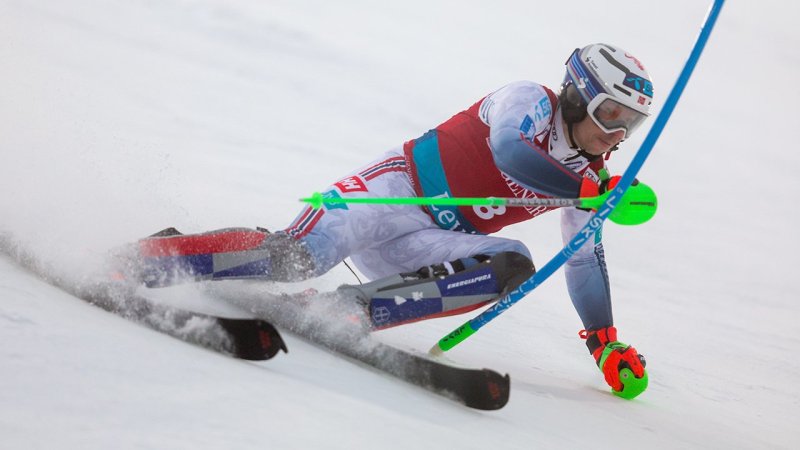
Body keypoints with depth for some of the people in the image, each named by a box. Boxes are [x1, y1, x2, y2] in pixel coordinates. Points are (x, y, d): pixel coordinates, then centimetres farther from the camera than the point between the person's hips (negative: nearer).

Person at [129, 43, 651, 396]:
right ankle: (139, 260, -16)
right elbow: (510, 149, -29)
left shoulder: (587, 179, 11)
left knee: (514, 268, -22)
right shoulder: (529, 100, -7)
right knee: (297, 255, -28)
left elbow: (586, 260, 19)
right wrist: (591, 191, -31)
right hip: (398, 188, -6)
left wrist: (605, 342, 13)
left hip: (432, 245, 6)